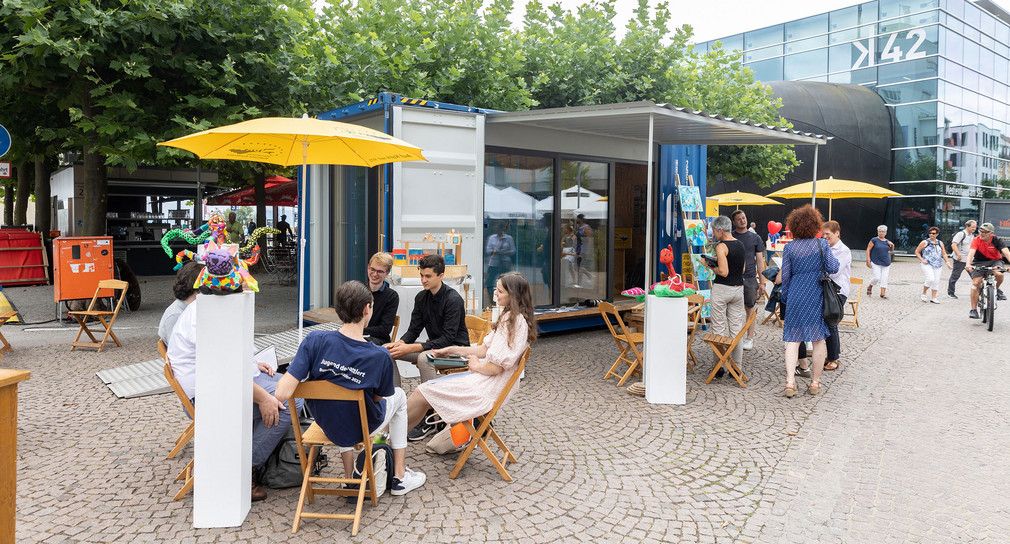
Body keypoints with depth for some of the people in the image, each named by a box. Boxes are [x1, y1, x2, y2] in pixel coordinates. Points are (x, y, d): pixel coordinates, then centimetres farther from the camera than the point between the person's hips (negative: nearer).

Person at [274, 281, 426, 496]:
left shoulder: (315, 341, -25)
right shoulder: (380, 356, -27)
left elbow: (282, 394, -28)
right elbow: (379, 397, -8)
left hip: (328, 427, 3)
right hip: (363, 429, -2)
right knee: (399, 395, 28)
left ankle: (350, 479, 38)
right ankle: (400, 477, 32)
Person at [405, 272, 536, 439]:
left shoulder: (514, 322, -20)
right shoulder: (511, 318, 11)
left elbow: (496, 367, -23)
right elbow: (486, 349, 16)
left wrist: (476, 365, -3)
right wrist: (452, 350, 15)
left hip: (487, 388, -10)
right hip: (486, 381, 10)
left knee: (422, 393, -7)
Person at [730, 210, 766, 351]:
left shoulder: (755, 238, 8)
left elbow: (759, 260, 9)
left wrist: (761, 281, 5)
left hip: (750, 277, 0)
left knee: (750, 307, 2)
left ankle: (750, 338, 10)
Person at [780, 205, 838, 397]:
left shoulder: (789, 247, -1)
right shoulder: (822, 244, -3)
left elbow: (785, 275, 1)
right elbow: (833, 269, -4)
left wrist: (786, 298, 13)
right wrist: (834, 257, 16)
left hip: (796, 296, 0)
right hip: (817, 296, 0)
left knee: (793, 339, 2)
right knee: (818, 339, 10)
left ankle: (790, 382, -10)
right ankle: (815, 382, 16)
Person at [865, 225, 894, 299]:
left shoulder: (887, 241, 11)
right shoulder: (874, 240, -3)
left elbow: (891, 250, 26)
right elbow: (868, 250, -4)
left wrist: (892, 245, 3)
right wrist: (868, 261, -11)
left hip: (886, 263, 4)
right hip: (876, 263, -4)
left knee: (884, 279, -1)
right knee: (877, 277, -11)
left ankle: (883, 293, 4)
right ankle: (869, 287, 17)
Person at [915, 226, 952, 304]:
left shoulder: (940, 243, 14)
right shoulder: (924, 242, 2)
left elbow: (944, 254, 19)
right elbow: (917, 252, 4)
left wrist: (947, 263, 9)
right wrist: (922, 260, -8)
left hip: (938, 265, 4)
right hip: (927, 264, -4)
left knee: (936, 281, 1)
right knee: (930, 279, -19)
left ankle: (933, 298, 9)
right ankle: (923, 294, 3)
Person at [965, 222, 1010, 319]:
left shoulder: (996, 240, -16)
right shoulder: (976, 240, -16)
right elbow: (971, 253, -31)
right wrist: (968, 264, -50)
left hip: (994, 261, 0)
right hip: (979, 262, 0)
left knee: (999, 274, -32)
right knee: (975, 283, -13)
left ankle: (997, 289, 4)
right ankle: (974, 309, -4)